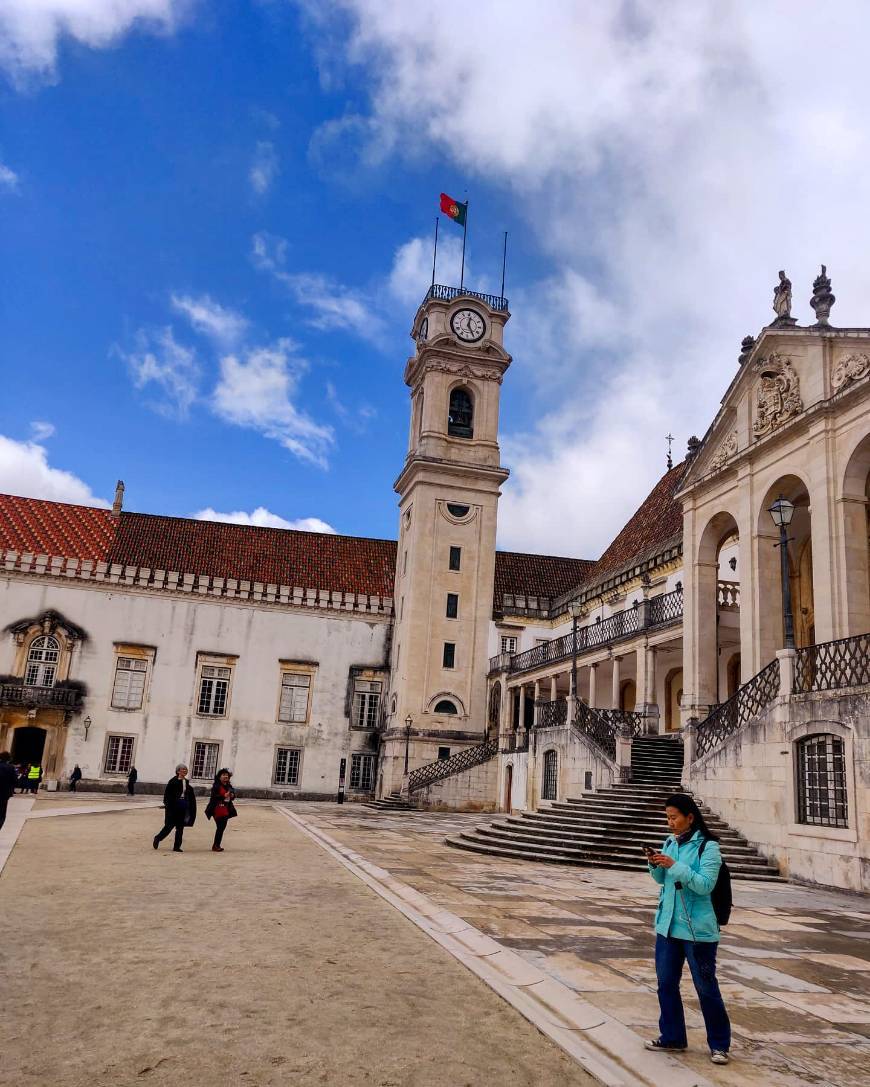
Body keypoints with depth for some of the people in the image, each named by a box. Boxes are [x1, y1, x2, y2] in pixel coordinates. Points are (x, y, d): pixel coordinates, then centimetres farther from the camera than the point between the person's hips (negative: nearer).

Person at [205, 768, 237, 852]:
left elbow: (232, 795, 21)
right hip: (217, 810, -7)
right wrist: (224, 796, -26)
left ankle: (217, 845, 17)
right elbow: (213, 796, -18)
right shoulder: (216, 786, -9)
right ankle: (215, 846, -2)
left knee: (222, 828, 8)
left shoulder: (229, 786, 12)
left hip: (226, 810, 7)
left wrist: (232, 796, -3)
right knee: (220, 828, -10)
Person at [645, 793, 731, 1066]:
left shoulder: (708, 846, -13)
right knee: (666, 983, 13)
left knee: (706, 987, 4)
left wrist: (674, 865, -27)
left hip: (697, 929, -7)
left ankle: (719, 1044, 19)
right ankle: (672, 1038, 27)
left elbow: (705, 884, -22)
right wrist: (655, 864, -6)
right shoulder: (670, 842, 6)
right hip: (667, 924, 7)